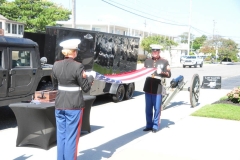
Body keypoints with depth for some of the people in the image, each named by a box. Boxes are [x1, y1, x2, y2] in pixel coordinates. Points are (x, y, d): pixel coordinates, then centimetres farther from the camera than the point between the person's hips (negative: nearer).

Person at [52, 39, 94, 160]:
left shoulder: (56, 65, 1)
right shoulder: (78, 66, -15)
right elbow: (85, 88, -9)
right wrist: (90, 77, 8)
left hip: (60, 105, 5)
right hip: (74, 106, -5)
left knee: (61, 135, 15)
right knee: (71, 137, 4)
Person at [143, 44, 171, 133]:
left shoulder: (164, 62, 2)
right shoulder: (147, 61, 12)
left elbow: (169, 75, 0)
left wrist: (162, 72, -18)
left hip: (158, 89, -3)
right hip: (148, 88, 4)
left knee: (157, 109, 1)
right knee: (148, 109, 9)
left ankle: (155, 126, 12)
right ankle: (149, 125, 20)